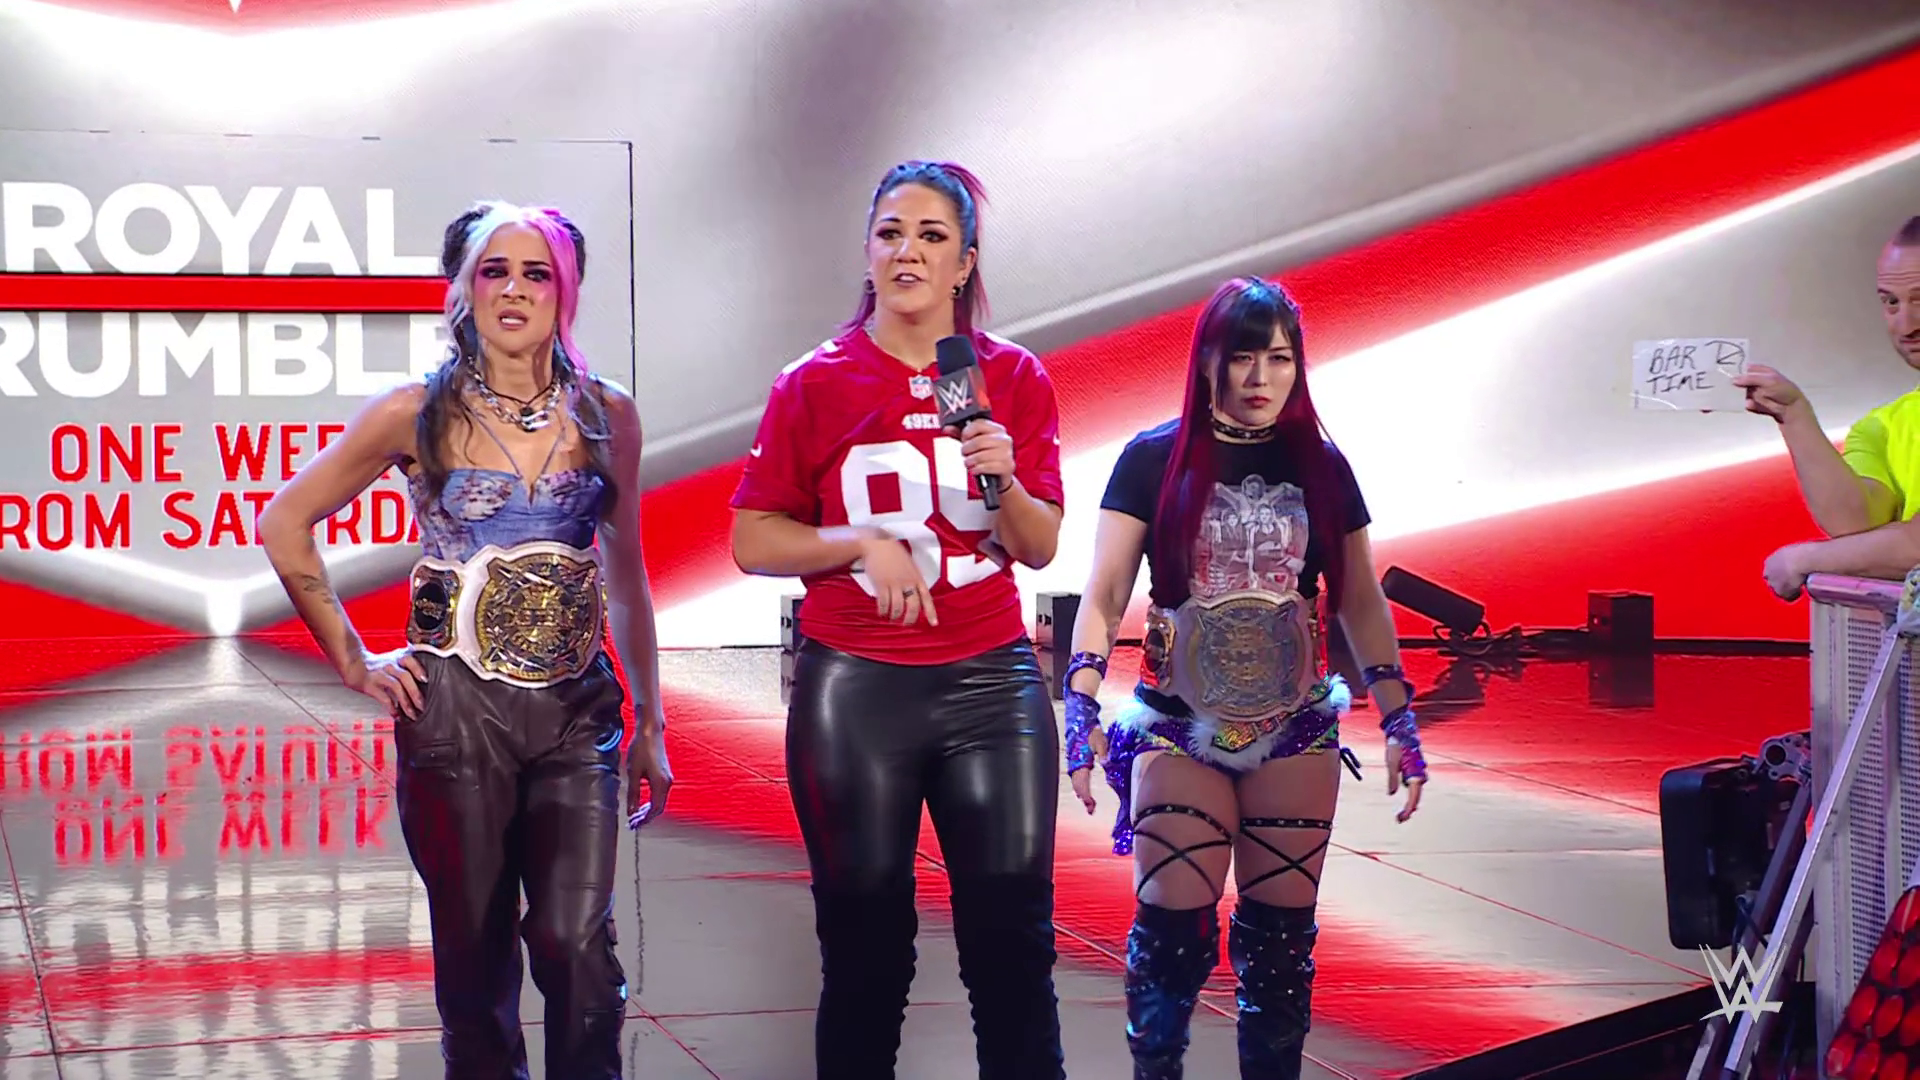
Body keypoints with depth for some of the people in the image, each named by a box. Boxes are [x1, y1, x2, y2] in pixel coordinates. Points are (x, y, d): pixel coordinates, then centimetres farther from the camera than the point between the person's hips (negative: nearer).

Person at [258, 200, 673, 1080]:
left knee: (577, 943, -9)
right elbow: (285, 523, 4)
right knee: (476, 952, 6)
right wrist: (352, 661, 1)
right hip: (456, 710, -1)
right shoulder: (419, 413, -2)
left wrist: (650, 722, 13)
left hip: (578, 709, 1)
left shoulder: (607, 417, 6)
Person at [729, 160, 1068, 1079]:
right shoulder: (813, 384, 0)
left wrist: (1006, 482, -16)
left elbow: (1040, 547, 4)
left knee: (1014, 942, -1)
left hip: (990, 683, 1)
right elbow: (753, 541, 1)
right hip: (855, 689, -1)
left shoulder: (1014, 377, 4)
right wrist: (861, 542, -14)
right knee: (865, 948, 5)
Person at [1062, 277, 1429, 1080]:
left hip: (1296, 733, 2)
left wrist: (1399, 719, 3)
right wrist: (1080, 703, -17)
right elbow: (1104, 593, -5)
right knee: (1172, 927, -7)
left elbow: (1360, 602, 9)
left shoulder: (1321, 467, 6)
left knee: (1281, 934, 5)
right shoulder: (1154, 460, -2)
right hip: (1178, 727, -2)